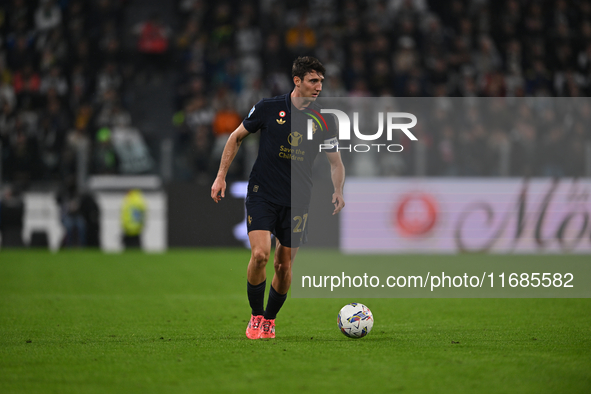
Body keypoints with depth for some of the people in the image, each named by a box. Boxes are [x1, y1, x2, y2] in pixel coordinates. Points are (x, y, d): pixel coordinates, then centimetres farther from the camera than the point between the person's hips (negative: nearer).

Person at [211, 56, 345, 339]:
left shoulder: (324, 122, -1)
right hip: (262, 195, -2)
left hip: (297, 202, 2)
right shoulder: (268, 108, -6)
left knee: (284, 266, 3)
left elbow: (336, 162, 5)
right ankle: (256, 317, 1)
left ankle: (270, 320, 25)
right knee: (260, 254, -18)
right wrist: (221, 176, 2)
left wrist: (338, 191, -15)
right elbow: (236, 137, 6)